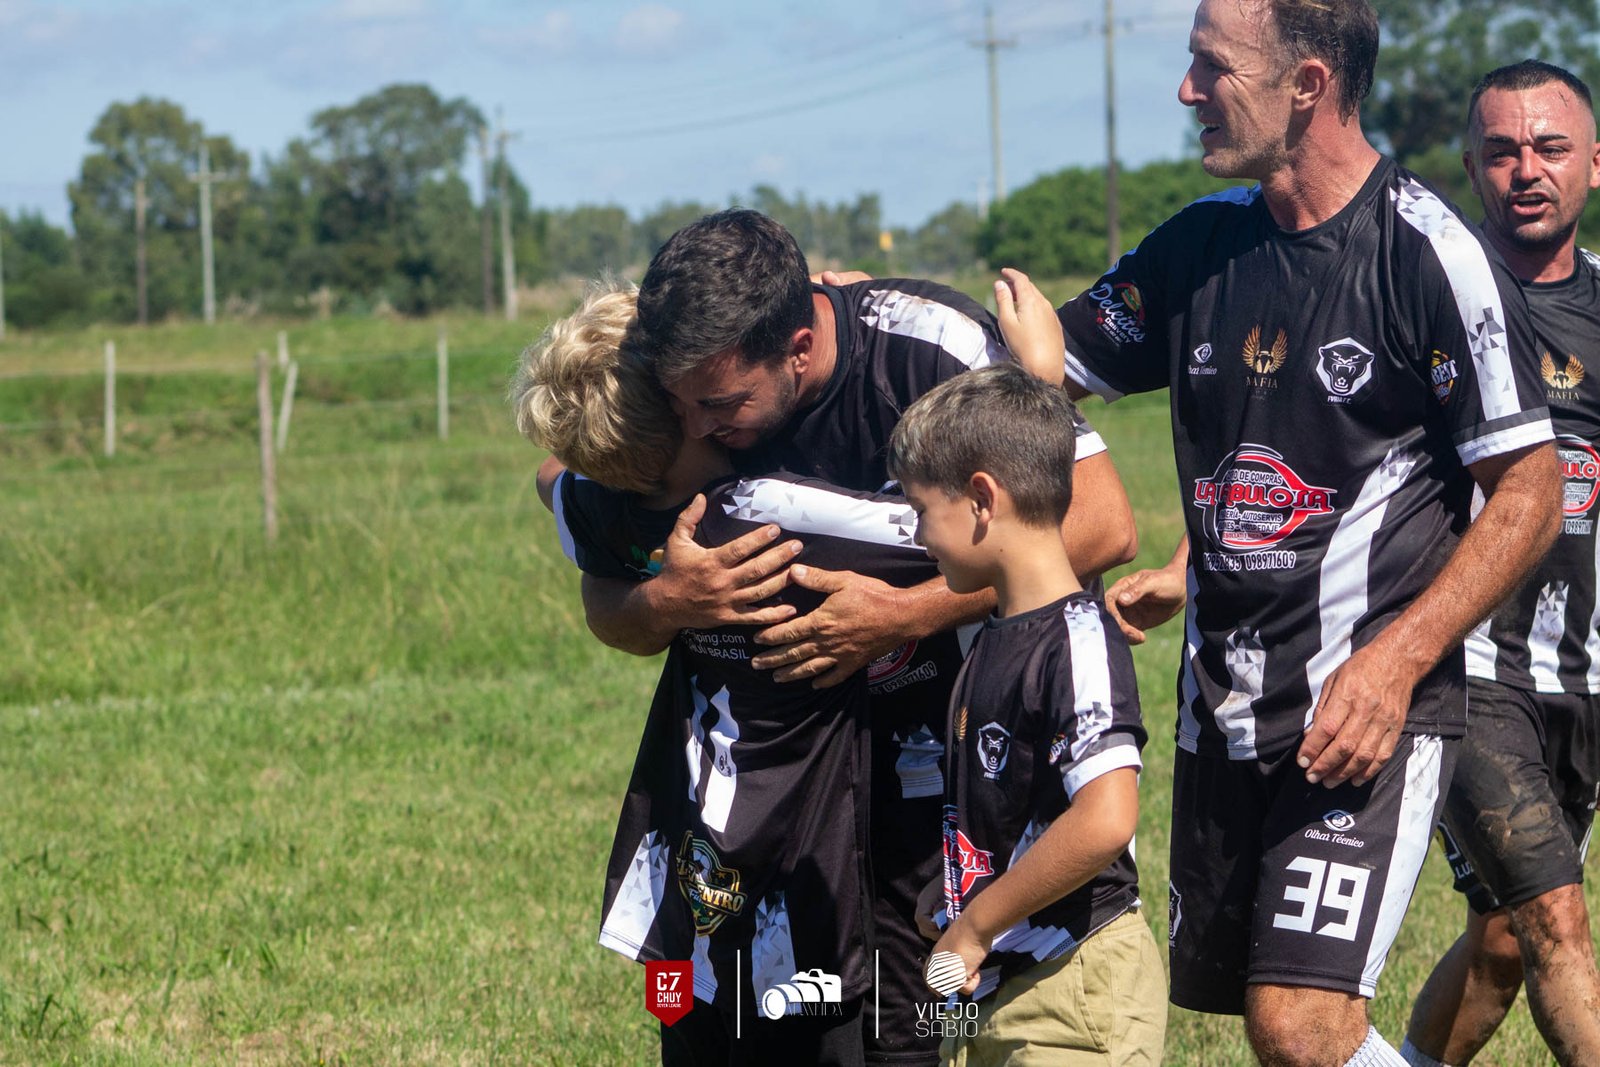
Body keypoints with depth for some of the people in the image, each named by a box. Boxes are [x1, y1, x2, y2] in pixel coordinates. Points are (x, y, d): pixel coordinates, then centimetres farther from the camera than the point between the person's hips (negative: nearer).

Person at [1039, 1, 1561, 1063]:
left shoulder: (1428, 252, -10)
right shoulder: (1203, 242, 9)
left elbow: (1527, 496, -8)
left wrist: (1395, 663, -17)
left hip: (1372, 707, -7)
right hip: (1223, 706, 7)